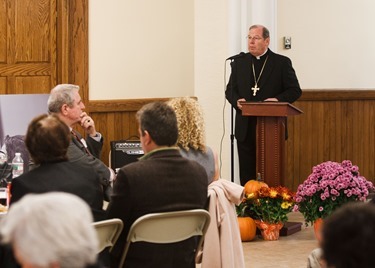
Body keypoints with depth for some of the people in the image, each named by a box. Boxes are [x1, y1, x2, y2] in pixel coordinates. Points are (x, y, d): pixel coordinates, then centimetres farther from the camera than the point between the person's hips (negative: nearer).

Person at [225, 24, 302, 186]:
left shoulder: (282, 63, 2)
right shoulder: (239, 62, 12)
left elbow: (295, 90, 1)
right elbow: (230, 90, 14)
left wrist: (278, 99, -17)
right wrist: (236, 101, -8)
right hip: (245, 128, 3)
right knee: (246, 174, 4)